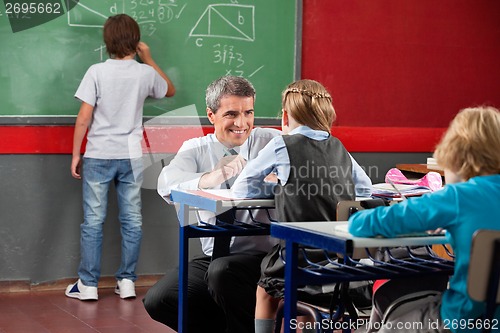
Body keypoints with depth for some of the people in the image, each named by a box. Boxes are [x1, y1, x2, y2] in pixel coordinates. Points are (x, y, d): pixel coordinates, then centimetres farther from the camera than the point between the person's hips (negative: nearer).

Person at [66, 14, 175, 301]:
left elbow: (83, 119, -9)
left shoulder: (97, 72, -9)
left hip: (98, 157, -2)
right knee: (132, 220, 9)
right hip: (131, 157, 2)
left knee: (93, 221, 4)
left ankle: (88, 284, 8)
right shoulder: (146, 73, -1)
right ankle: (127, 281, 13)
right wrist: (148, 59, 21)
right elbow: (170, 91, 22)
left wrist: (76, 155, 1)